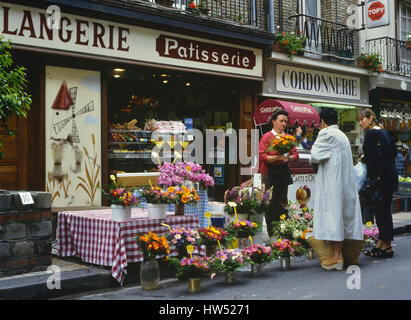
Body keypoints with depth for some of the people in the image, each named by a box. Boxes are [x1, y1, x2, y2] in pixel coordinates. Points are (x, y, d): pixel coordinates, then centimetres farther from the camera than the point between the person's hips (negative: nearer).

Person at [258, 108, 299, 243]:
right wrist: (278, 157, -22)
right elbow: (262, 156, -10)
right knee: (270, 204, -2)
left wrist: (289, 158, -14)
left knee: (283, 204, 6)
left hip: (284, 172, 5)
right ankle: (271, 235, 5)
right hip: (270, 173, -4)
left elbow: (295, 154, 8)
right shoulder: (266, 137, -2)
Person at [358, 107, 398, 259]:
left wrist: (371, 178, -16)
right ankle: (381, 243, 18)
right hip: (390, 175, 9)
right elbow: (394, 152, 20)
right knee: (384, 209, 12)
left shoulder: (371, 134, -12)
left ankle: (386, 246, 1)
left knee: (381, 210, -4)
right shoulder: (383, 132, 15)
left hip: (381, 176, -9)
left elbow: (371, 157, -18)